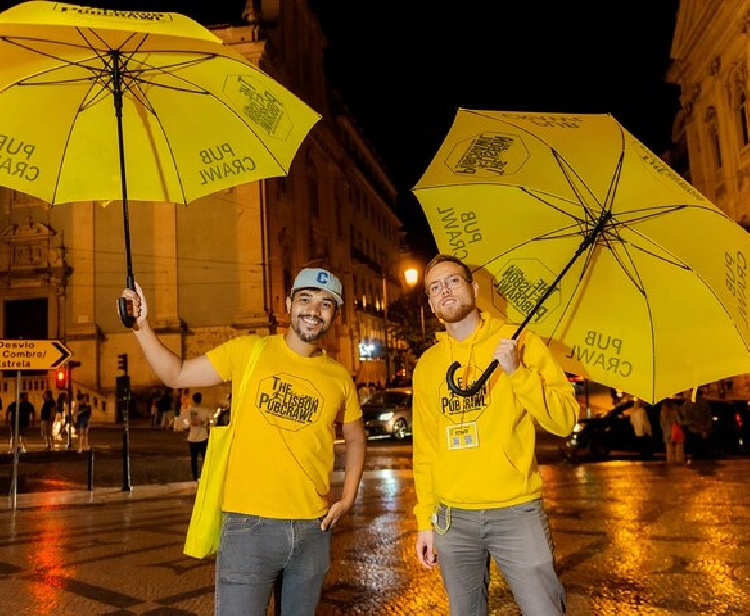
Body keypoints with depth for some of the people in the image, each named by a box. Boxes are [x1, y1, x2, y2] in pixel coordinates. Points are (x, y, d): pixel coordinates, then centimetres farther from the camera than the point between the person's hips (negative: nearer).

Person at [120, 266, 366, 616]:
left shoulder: (339, 378, 3)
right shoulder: (248, 351, -2)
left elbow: (355, 439, 17)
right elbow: (176, 374, 1)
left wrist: (348, 498, 7)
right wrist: (141, 325, -11)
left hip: (313, 530, 3)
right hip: (248, 525, -3)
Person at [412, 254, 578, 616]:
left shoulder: (518, 342, -1)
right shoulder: (427, 364, 8)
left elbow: (565, 421, -8)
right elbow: (425, 448, 11)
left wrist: (517, 372, -21)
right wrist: (424, 519, 8)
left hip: (516, 512, -3)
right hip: (451, 518, 3)